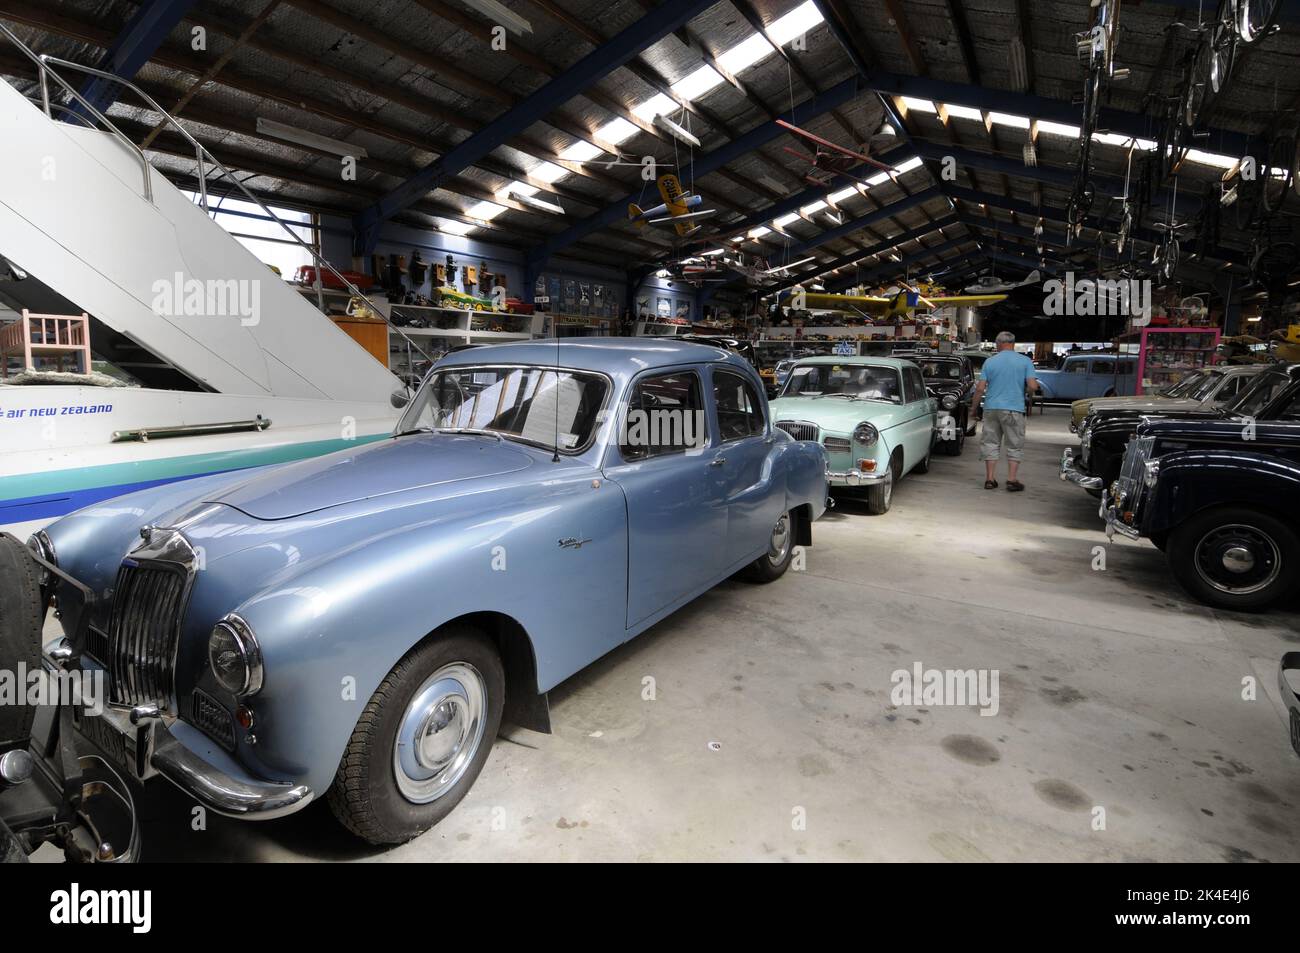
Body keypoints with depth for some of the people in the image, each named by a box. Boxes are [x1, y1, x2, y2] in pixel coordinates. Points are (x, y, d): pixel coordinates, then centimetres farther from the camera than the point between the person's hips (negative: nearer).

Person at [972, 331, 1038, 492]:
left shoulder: (989, 362, 2)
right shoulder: (1025, 361, -1)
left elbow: (980, 388, -2)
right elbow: (1033, 386, -9)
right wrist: (1023, 390, 13)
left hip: (991, 408, 1)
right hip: (1014, 409, -1)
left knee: (990, 443, 9)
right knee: (1015, 445, 8)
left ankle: (990, 479, 9)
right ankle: (1012, 480, 5)